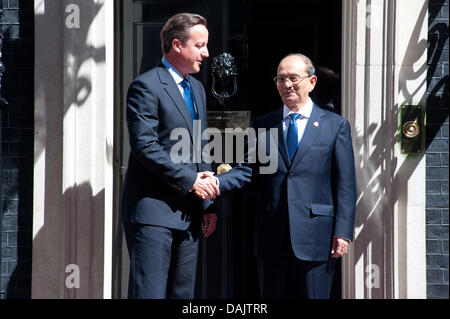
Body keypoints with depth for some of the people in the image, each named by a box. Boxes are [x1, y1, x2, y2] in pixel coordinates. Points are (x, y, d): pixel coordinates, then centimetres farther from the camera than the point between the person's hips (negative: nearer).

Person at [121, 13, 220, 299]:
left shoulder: (197, 88, 18)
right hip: (153, 210, -8)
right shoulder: (146, 87, -8)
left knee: (183, 294, 9)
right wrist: (190, 180, -16)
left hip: (188, 213, 8)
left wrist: (207, 204, 15)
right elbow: (145, 146, -17)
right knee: (149, 292, -8)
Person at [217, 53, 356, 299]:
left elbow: (346, 185, 2)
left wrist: (343, 233, -6)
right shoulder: (261, 126, 12)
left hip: (314, 238, -2)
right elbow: (246, 169, 2)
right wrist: (216, 183, -18)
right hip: (271, 239, 2)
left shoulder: (336, 126, 5)